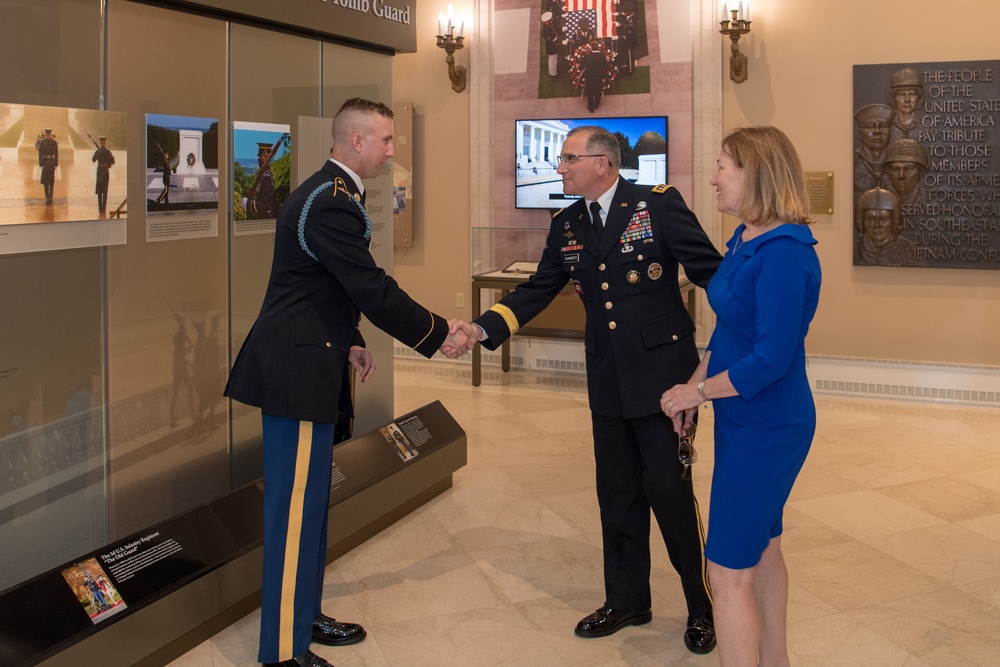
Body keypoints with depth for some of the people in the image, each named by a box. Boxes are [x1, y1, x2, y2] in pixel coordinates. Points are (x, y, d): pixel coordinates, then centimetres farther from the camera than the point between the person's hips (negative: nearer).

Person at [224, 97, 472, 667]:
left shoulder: (330, 194, 15)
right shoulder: (331, 204, -19)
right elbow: (373, 290, -20)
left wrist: (350, 341, 16)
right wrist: (437, 335, -10)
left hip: (309, 362, 11)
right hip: (297, 369, -11)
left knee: (310, 499, 17)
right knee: (296, 505, -5)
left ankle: (303, 614, 30)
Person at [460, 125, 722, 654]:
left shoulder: (658, 204, -8)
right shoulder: (566, 225, 8)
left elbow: (710, 270, -9)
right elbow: (537, 291, 8)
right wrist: (481, 328, -5)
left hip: (661, 373, -5)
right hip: (608, 382, 6)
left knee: (670, 489, -1)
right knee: (618, 494, 13)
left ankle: (703, 608, 18)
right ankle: (627, 599, 30)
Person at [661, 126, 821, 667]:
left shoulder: (784, 253, -24)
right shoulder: (744, 239, 6)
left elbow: (771, 358, -27)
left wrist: (697, 392, -16)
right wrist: (694, 386, 7)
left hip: (767, 429, -10)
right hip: (745, 421, 10)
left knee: (729, 572, -2)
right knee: (762, 550, 23)